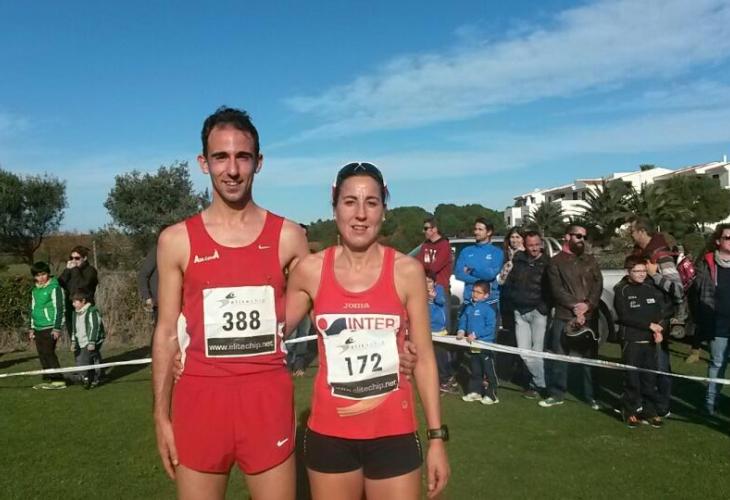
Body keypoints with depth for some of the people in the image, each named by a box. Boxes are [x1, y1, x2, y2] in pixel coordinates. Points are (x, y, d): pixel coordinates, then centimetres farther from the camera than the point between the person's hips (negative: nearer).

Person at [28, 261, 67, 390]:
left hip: (50, 327, -7)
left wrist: (57, 328, -15)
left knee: (48, 353, -10)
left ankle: (58, 380, -6)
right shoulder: (35, 290, 15)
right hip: (38, 328, 7)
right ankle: (49, 379, 14)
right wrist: (31, 328, 21)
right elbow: (33, 309, 23)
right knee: (42, 355, 7)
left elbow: (59, 308, -11)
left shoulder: (55, 288, -8)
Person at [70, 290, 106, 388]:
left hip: (93, 342, -8)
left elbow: (95, 328, -18)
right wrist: (73, 341, 17)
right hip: (81, 343, 8)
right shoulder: (76, 313, 13)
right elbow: (74, 328, 22)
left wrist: (92, 343, -21)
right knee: (79, 362, 5)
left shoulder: (92, 311, -14)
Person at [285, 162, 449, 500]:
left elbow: (424, 358, -1)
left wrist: (436, 436, -1)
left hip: (394, 434, -1)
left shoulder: (407, 271, -7)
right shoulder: (310, 271, -5)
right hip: (329, 434, 1)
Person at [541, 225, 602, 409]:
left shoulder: (590, 260, 15)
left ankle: (591, 396, 16)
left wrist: (587, 304, -11)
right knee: (558, 356, 0)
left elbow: (598, 284, 4)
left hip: (589, 316, 2)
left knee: (590, 356, 5)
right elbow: (556, 289, -5)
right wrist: (574, 305, -15)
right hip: (563, 316, -2)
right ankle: (556, 394, 11)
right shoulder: (556, 261, 5)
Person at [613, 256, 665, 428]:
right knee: (632, 378, 1)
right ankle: (630, 411, 13)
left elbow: (660, 313, 9)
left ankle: (649, 411, 19)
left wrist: (659, 330, -9)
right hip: (631, 340, -4)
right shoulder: (621, 290, -6)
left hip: (650, 341, 4)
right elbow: (625, 316, -13)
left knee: (650, 377, 8)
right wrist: (649, 325, -15)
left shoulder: (651, 288, 9)